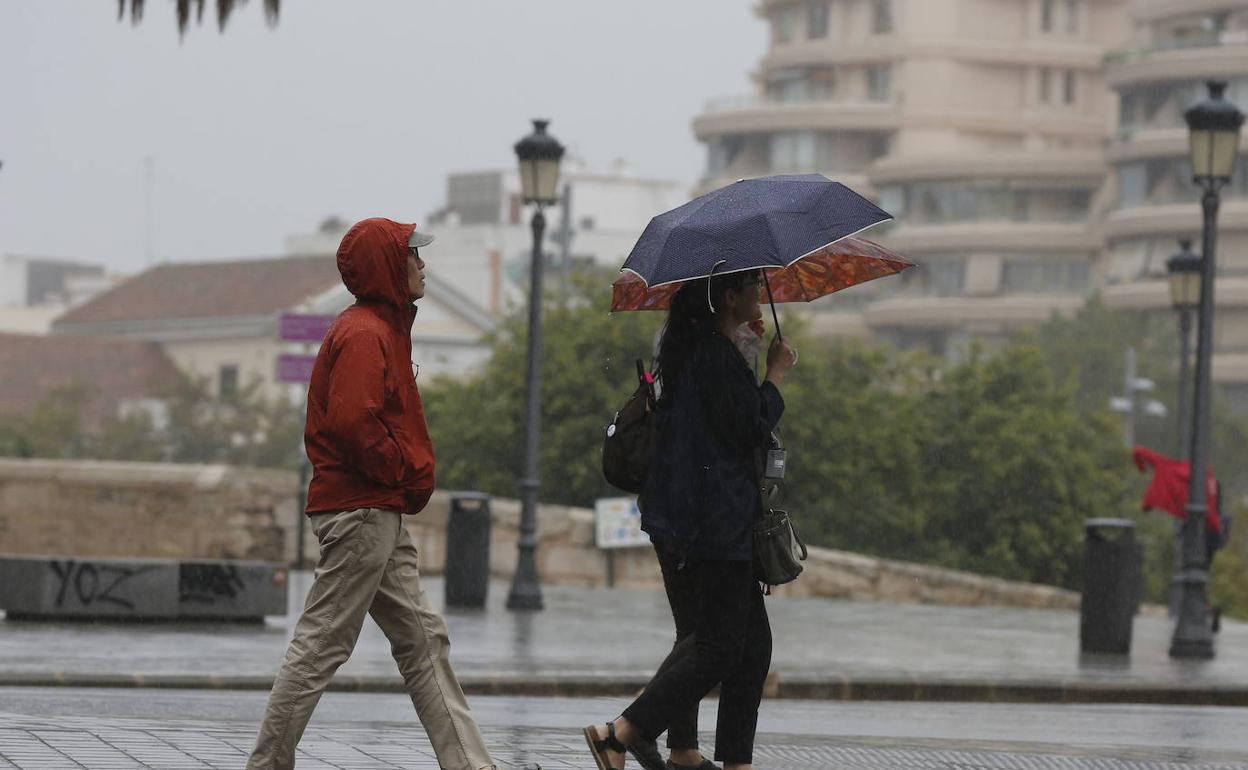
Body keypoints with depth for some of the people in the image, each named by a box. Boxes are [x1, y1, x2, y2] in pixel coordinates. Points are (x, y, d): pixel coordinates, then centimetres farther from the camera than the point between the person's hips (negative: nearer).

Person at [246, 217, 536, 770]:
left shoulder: (382, 328, 19)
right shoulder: (363, 333, -14)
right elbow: (352, 422, -24)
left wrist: (412, 472, 10)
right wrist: (409, 474, -14)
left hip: (379, 515, 11)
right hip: (361, 511, -11)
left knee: (422, 638, 10)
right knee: (322, 644, -7)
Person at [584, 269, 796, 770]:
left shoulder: (694, 348, 15)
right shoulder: (716, 357, -17)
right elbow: (749, 432, -20)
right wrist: (776, 374, -7)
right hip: (717, 523, -11)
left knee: (752, 642, 11)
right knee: (719, 646, -8)